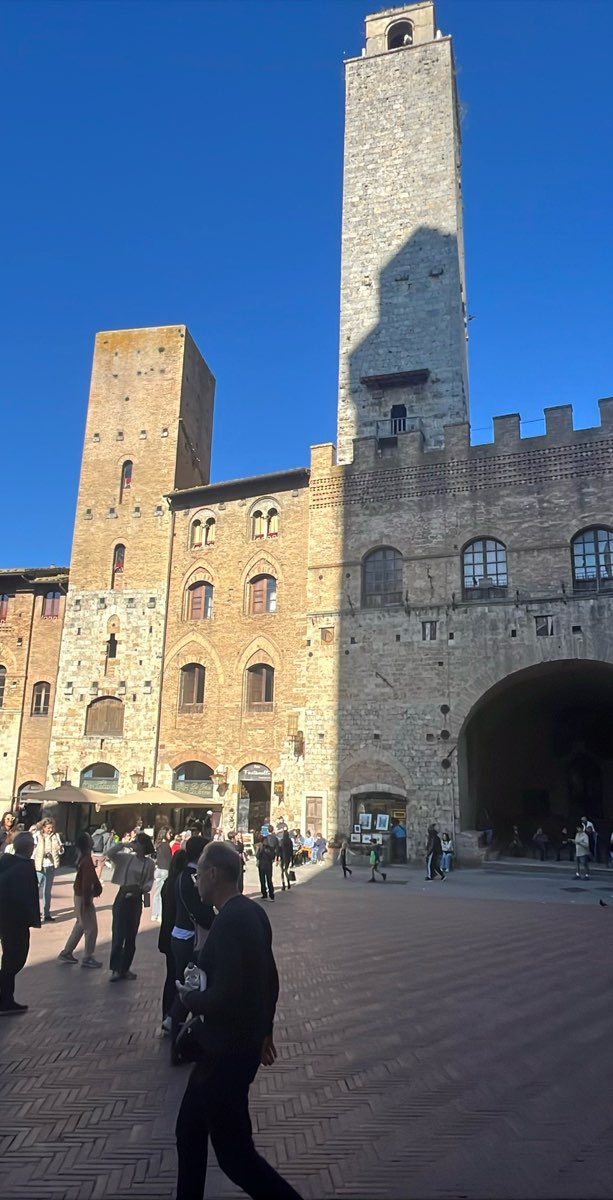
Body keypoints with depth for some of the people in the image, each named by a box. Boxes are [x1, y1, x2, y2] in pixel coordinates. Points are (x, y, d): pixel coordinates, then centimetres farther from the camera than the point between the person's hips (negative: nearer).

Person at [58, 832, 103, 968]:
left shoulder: (84, 858, 7)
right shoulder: (87, 860, -23)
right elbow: (86, 882, -24)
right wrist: (86, 901, -22)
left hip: (80, 896, 10)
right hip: (84, 898, -10)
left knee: (80, 926, 20)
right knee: (91, 928, 1)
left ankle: (66, 953, 29)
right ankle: (88, 958, 10)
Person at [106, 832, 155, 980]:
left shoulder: (149, 864, -2)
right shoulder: (126, 857, -2)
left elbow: (149, 882, -1)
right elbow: (109, 853, -13)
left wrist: (142, 889, -20)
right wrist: (123, 844, -18)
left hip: (136, 900, 1)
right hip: (122, 897, -1)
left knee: (131, 935, 9)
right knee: (118, 934, -5)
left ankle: (125, 968, 22)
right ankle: (116, 969, 2)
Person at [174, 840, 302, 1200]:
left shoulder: (230, 921, -27)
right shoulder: (252, 912, 2)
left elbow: (224, 998, -30)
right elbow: (269, 979, 12)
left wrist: (189, 997, -11)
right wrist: (264, 1030, 23)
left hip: (228, 1052, -9)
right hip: (243, 1042, 9)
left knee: (235, 1153, 8)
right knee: (190, 1130, 23)